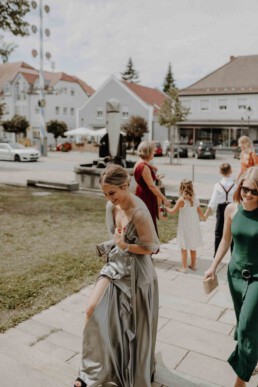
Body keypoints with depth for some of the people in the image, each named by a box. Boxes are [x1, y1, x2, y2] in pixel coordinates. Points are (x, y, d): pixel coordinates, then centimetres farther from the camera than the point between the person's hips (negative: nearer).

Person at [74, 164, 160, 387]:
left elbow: (151, 247, -18)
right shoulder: (112, 206, -4)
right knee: (94, 311, 0)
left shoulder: (139, 213, -27)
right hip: (116, 266, 6)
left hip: (136, 273, -6)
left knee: (134, 324, 12)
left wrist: (125, 246, -27)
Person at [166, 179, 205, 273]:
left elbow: (172, 212, -10)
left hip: (185, 227, -5)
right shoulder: (195, 199, -1)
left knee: (184, 248, 5)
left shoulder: (182, 200, -16)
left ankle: (184, 267, 9)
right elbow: (199, 211, 11)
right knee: (193, 247, 18)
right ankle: (193, 265, 30)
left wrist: (166, 208, 9)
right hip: (194, 226, 5)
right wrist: (203, 218, 31)